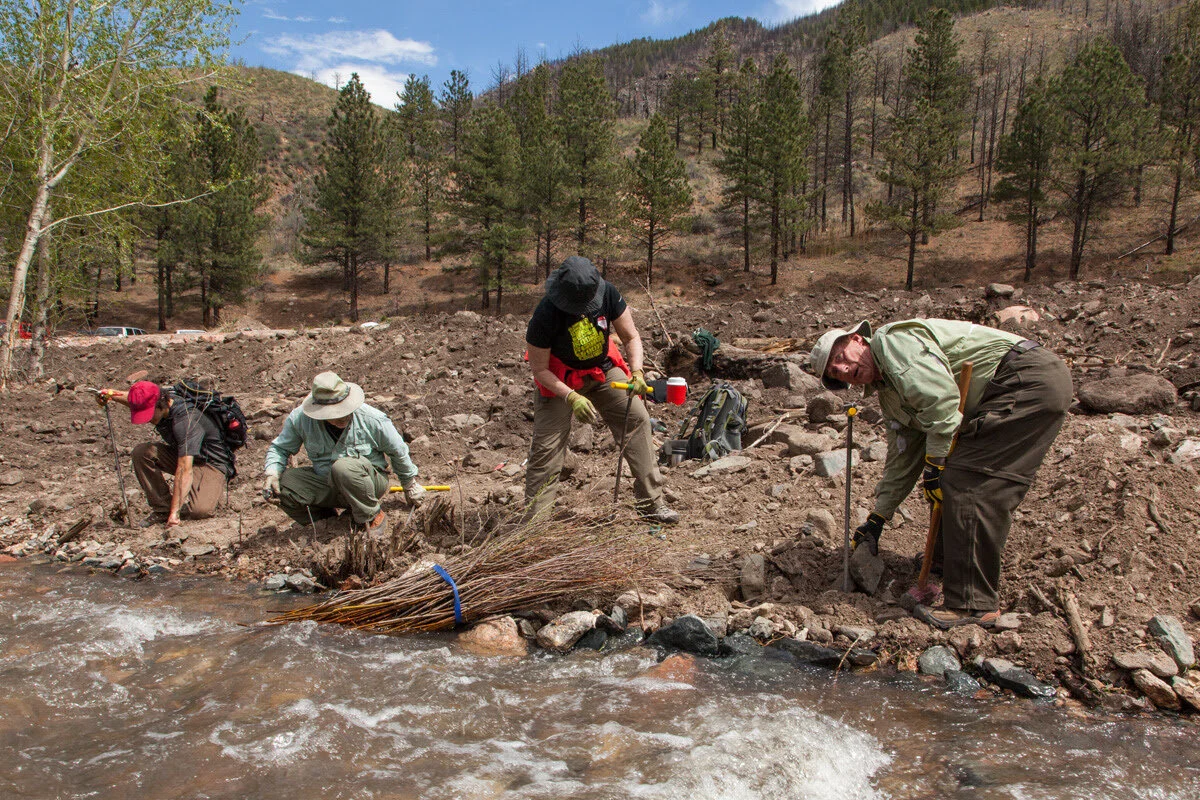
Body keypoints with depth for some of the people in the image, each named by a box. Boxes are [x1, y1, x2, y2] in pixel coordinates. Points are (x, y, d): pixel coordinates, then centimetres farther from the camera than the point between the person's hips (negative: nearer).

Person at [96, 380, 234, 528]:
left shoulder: (185, 420, -33)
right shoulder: (155, 402, -8)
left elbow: (185, 471, -39)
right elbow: (134, 399, 21)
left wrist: (174, 512, -43)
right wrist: (111, 394, 0)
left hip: (213, 464, -8)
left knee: (200, 510, -33)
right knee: (141, 452, -16)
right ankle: (162, 508, -6)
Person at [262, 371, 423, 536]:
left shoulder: (372, 419, -18)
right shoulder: (300, 419, -12)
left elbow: (398, 452, -1)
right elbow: (280, 448, 6)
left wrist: (410, 485, 13)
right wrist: (272, 473, -16)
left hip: (368, 482, -4)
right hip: (325, 483, 4)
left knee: (344, 467, -38)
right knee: (281, 483, -20)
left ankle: (371, 516, -12)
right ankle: (326, 517, 3)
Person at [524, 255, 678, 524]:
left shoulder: (607, 293, -21)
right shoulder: (545, 316, -30)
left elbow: (631, 336, -9)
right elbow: (540, 370, -21)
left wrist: (636, 371, -26)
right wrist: (572, 398, -32)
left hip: (603, 368, 4)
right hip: (560, 379, -3)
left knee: (637, 419, -6)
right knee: (547, 443, -10)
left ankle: (651, 503, 2)